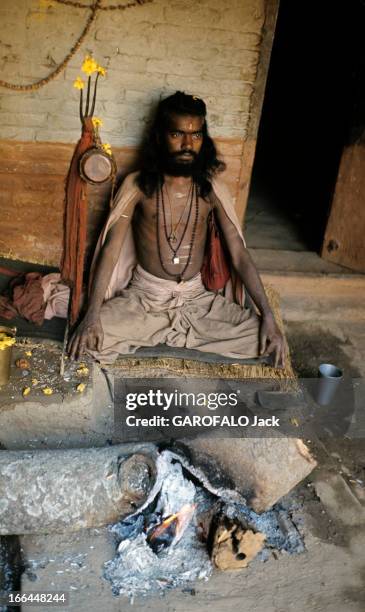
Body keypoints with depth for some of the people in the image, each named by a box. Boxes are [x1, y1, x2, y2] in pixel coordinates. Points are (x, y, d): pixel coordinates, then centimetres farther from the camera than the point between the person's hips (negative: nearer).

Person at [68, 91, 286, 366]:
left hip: (196, 296, 2)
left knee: (259, 336, -18)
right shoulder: (137, 184, -8)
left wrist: (268, 315, -15)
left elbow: (240, 255, -4)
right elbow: (110, 250, -10)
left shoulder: (212, 188, -3)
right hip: (144, 295, -2)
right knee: (94, 336, -27)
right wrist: (92, 315, -23)